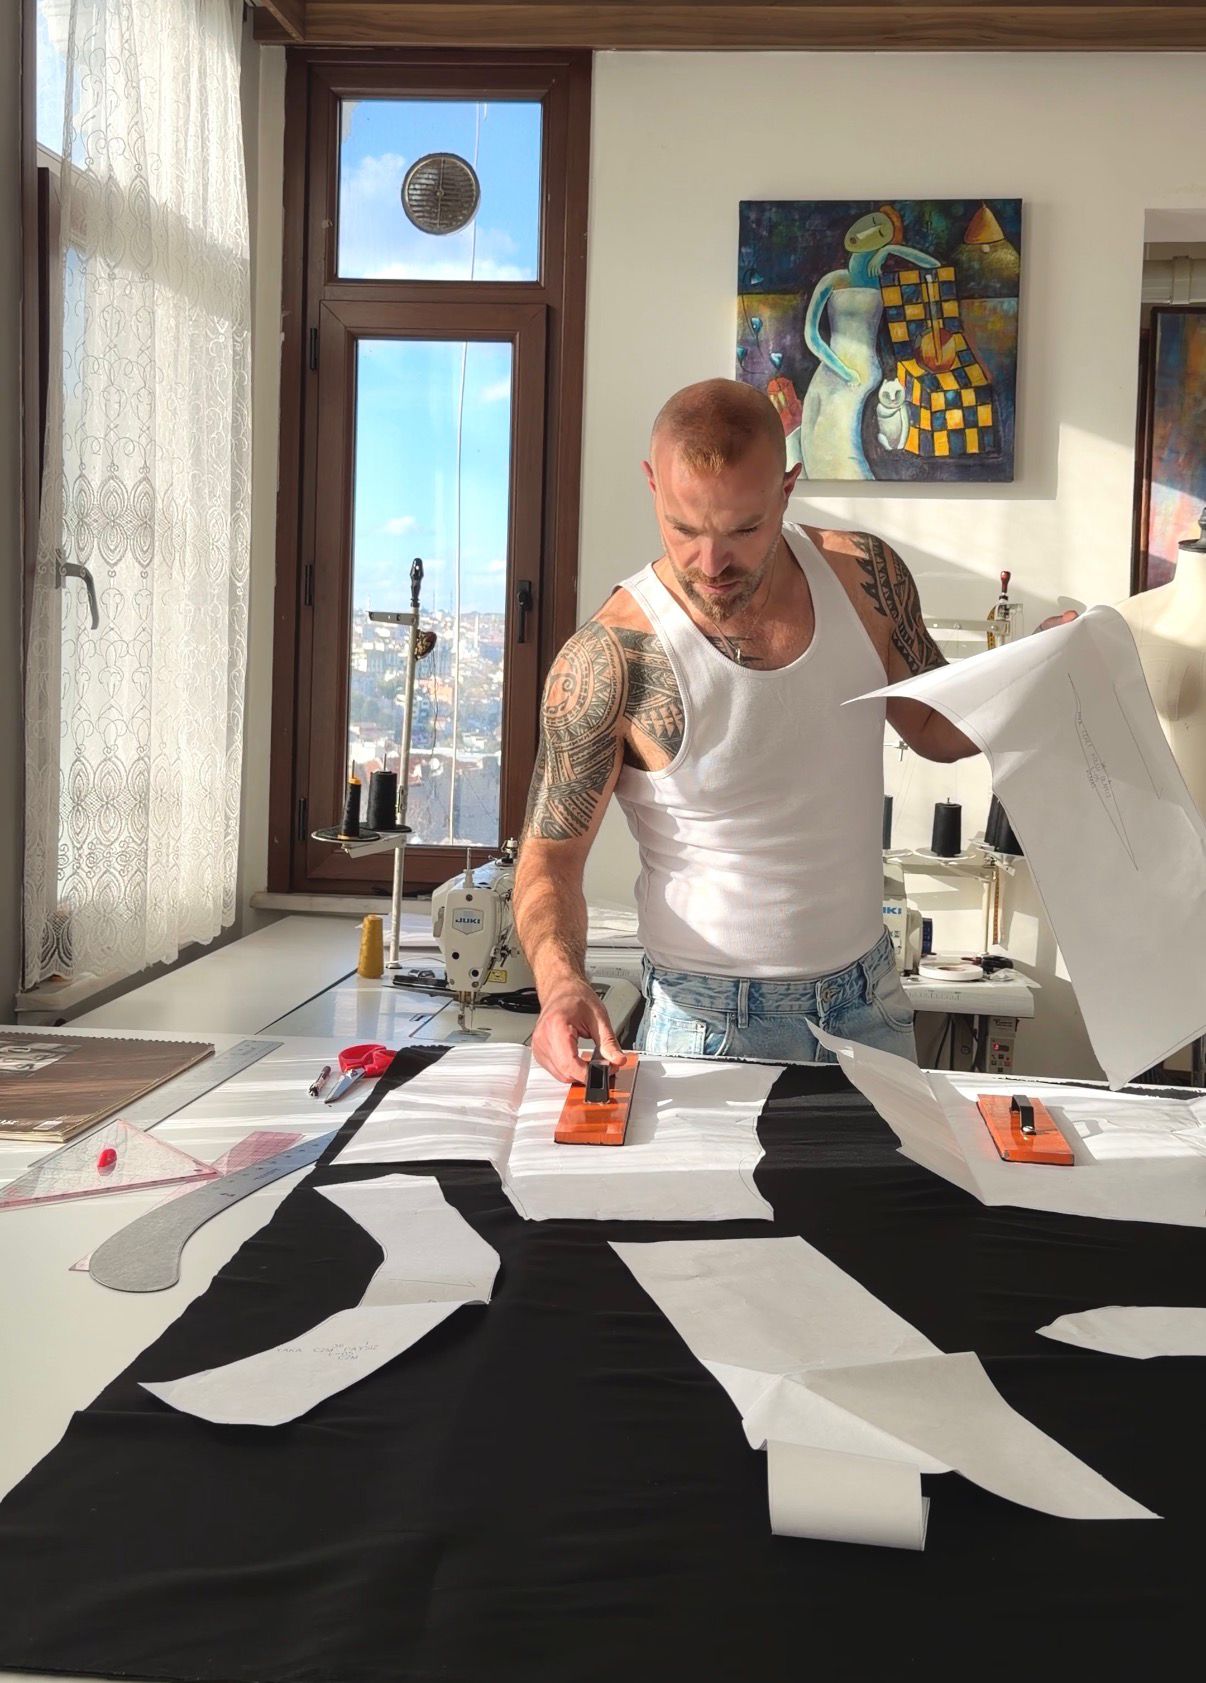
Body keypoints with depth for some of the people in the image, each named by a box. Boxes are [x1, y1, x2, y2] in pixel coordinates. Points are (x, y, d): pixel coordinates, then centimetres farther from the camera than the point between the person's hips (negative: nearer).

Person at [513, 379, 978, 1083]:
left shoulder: (865, 574, -6)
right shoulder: (607, 660, -19)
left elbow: (934, 726, 10)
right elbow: (552, 853, -12)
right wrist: (562, 980, -31)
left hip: (870, 1001, 5)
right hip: (709, 1023, -4)